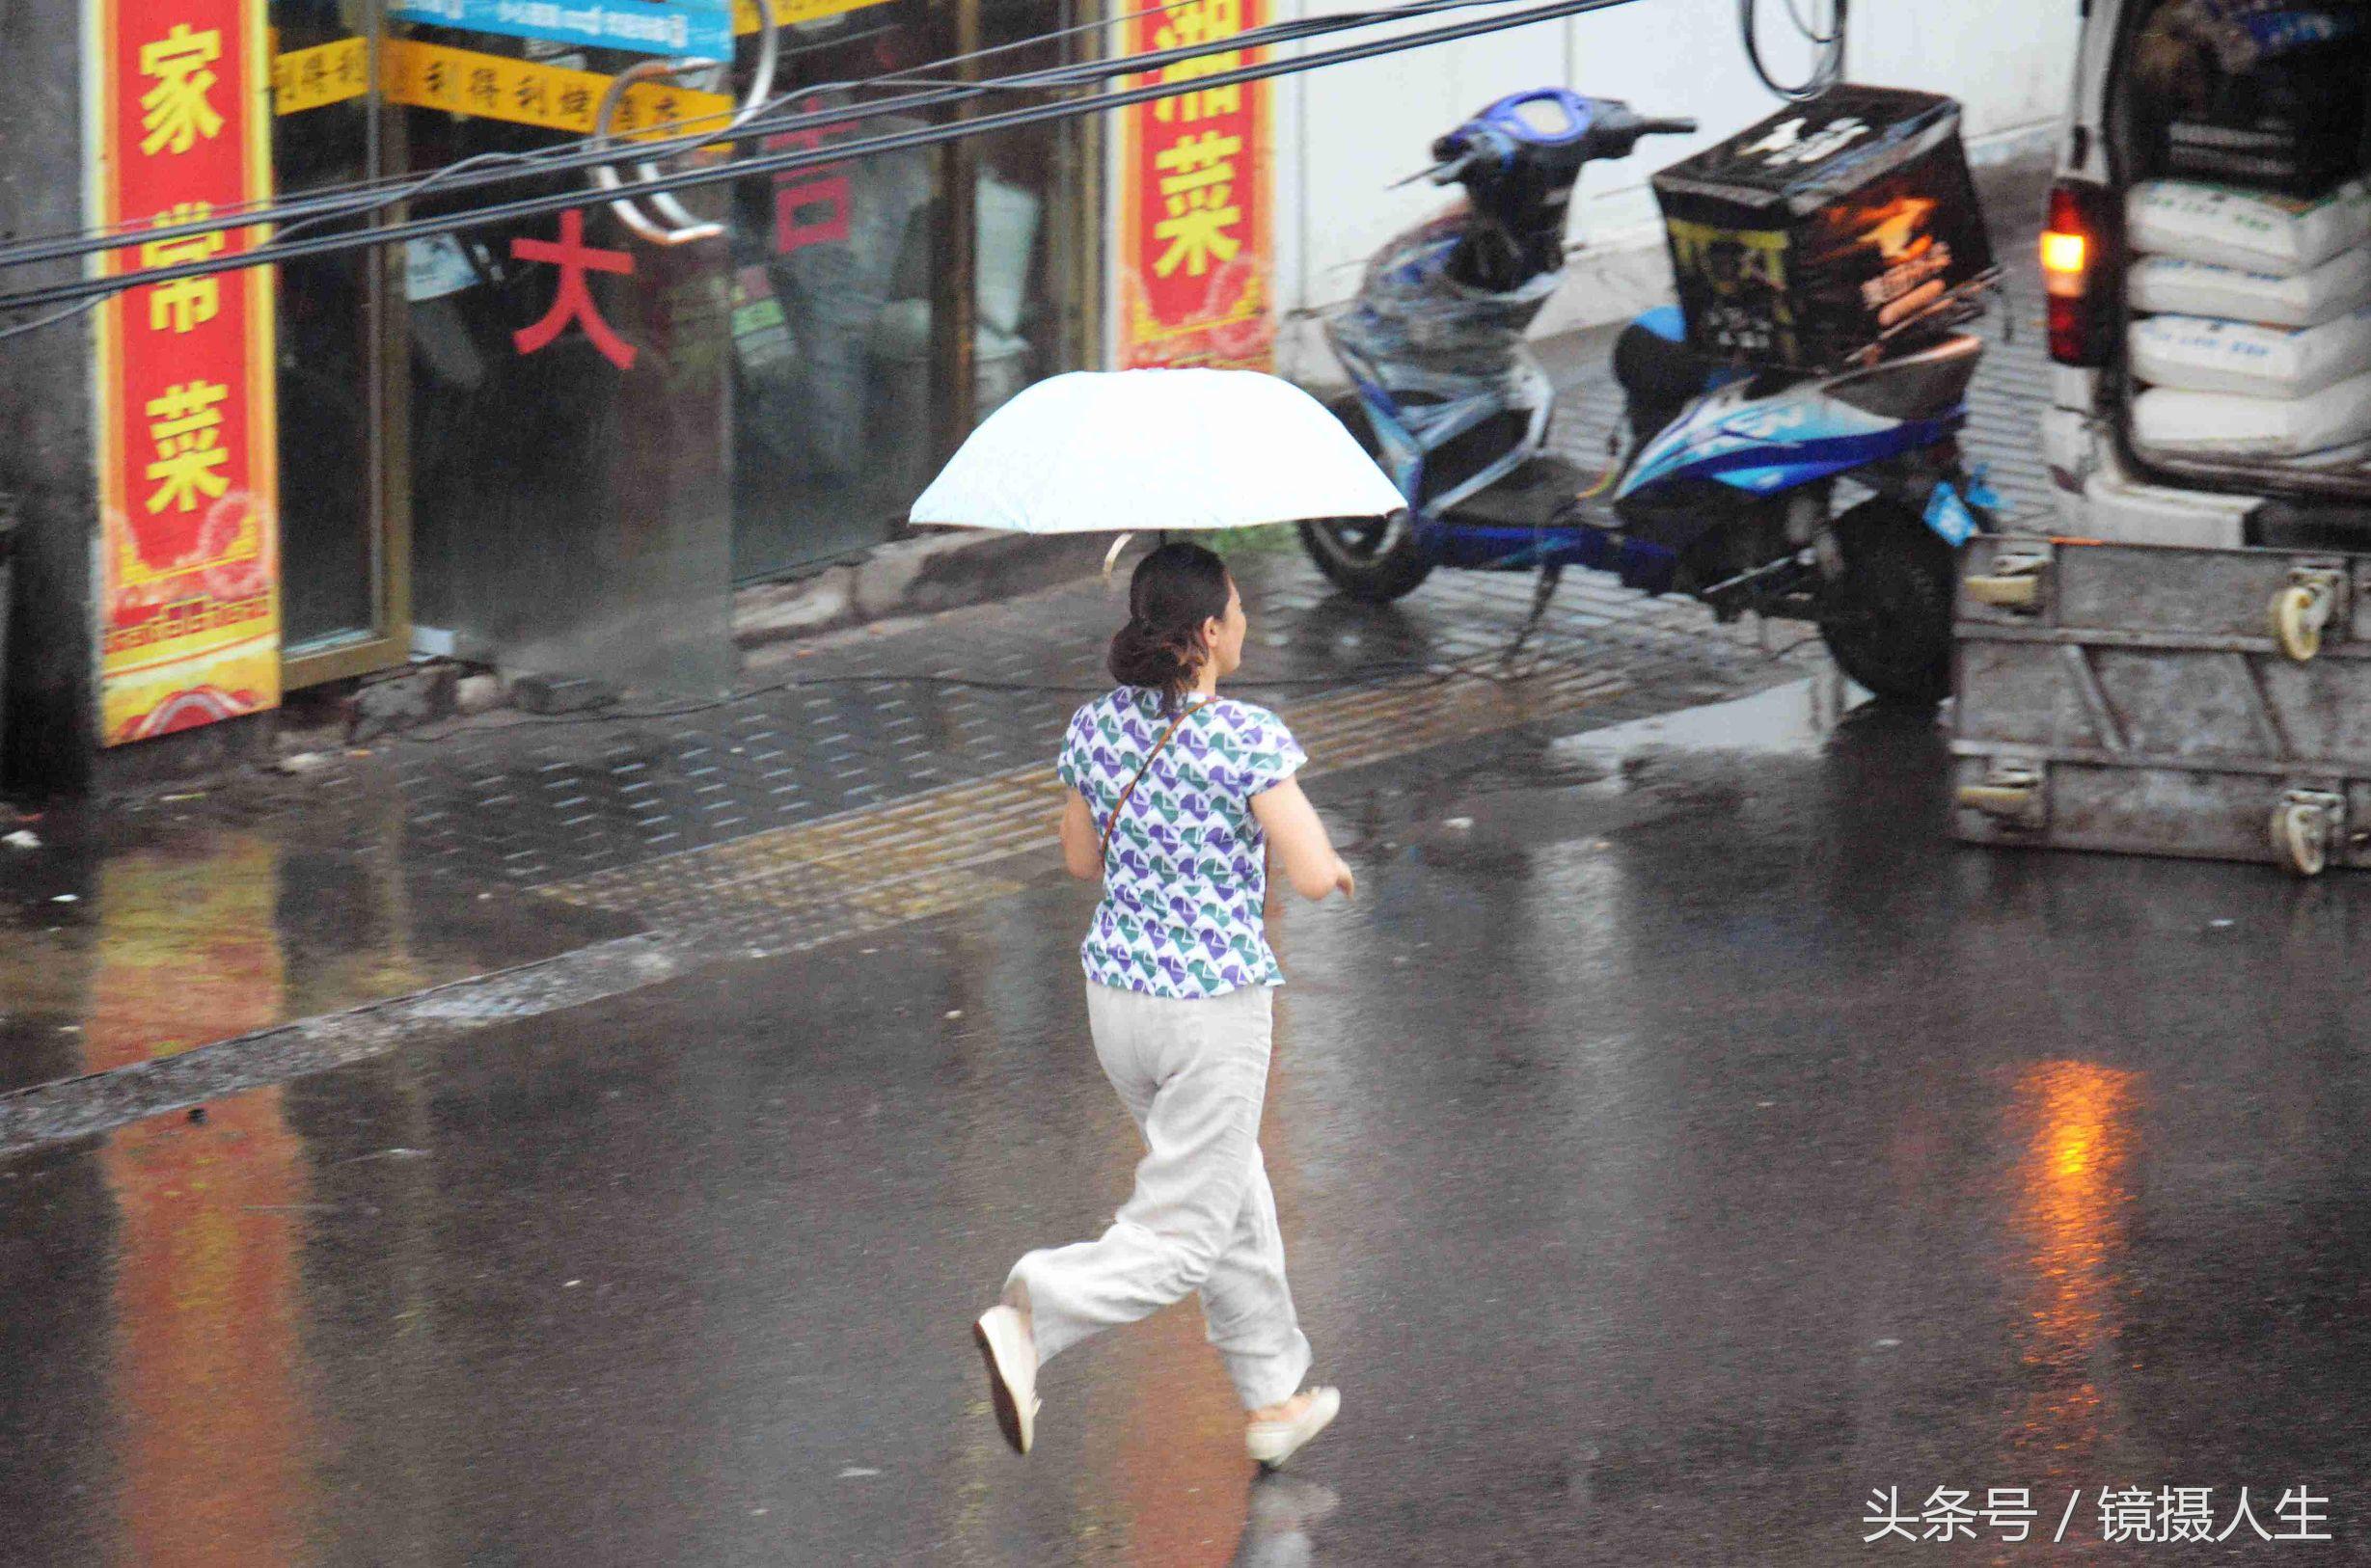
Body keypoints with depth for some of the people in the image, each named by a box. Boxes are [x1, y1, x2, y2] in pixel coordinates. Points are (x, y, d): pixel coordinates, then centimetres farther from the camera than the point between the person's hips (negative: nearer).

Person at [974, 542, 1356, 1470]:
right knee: (1181, 1239, 0)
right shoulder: (1245, 738, -19)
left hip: (1116, 1000, 7)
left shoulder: (1097, 728, 0)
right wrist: (1331, 863, 2)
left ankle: (1274, 1401, 32)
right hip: (1215, 1010, -7)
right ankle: (1028, 1322, -22)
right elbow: (1311, 875, -20)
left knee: (1232, 1198, 23)